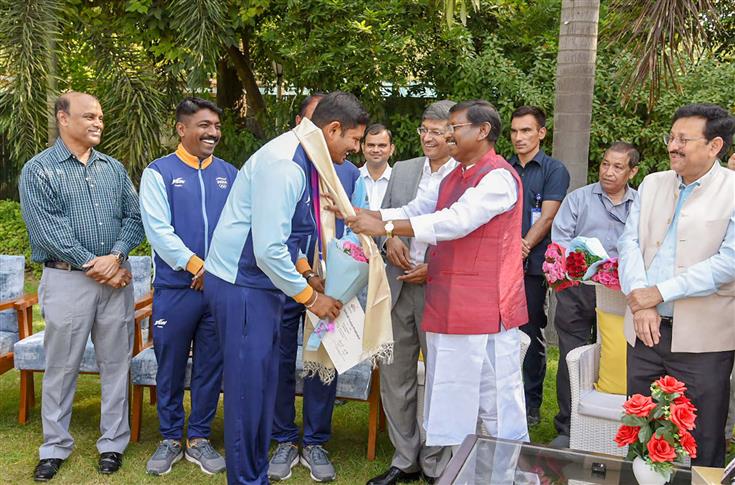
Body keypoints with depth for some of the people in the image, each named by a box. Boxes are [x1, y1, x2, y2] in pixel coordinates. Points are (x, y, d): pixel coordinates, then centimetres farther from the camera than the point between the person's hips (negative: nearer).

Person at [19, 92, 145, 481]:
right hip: (67, 279, -3)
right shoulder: (38, 170, -2)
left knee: (116, 364, 8)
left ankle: (113, 442, 21)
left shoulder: (113, 168, 11)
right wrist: (94, 266, -12)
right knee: (61, 368, 6)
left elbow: (134, 217, 5)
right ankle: (55, 446, 22)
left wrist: (116, 255, -13)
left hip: (116, 277, 4)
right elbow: (46, 230, -10)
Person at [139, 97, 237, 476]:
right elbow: (157, 230, -10)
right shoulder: (159, 172, -1)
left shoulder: (229, 174, 9)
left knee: (210, 367, 10)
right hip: (175, 289, -2)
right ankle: (170, 439, 27)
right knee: (171, 368, 9)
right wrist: (198, 266, -16)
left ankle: (199, 439, 26)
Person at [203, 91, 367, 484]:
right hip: (242, 286, -9)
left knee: (263, 385, 15)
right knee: (248, 387, 0)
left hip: (262, 285, 10)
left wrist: (306, 271, 10)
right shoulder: (284, 165, -23)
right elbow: (267, 250, -25)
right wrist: (310, 297, -14)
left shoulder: (303, 159, 7)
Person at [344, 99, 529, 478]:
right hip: (446, 306, 9)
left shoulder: (498, 177, -12)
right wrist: (357, 214, 1)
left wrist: (385, 227, -24)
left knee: (495, 401, 1)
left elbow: (456, 221, -24)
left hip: (484, 311, -9)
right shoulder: (453, 178, 18)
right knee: (449, 400, 17)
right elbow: (412, 211, 13)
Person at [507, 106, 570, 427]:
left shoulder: (554, 170, 3)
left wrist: (523, 248, -16)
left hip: (532, 266, -4)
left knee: (531, 335, 3)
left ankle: (531, 404, 14)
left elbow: (546, 218, -6)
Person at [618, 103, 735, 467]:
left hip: (701, 338, -4)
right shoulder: (652, 184, 11)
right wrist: (640, 303, -10)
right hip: (646, 328, 5)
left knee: (700, 447, 6)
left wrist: (659, 292, -16)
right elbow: (630, 242, 4)